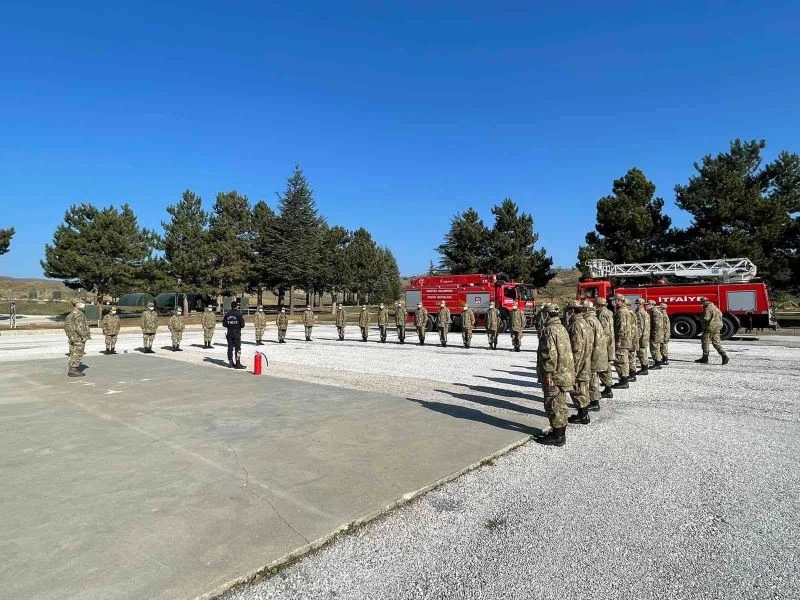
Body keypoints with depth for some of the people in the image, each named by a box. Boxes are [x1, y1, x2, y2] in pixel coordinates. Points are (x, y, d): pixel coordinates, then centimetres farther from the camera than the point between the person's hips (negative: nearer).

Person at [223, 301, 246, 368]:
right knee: (237, 348, -1)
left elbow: (224, 324, 6)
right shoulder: (239, 314, -9)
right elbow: (242, 325, -9)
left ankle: (231, 362, 17)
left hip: (229, 333, 5)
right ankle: (237, 363, -1)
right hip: (237, 333, -5)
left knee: (230, 348, 11)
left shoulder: (227, 314, 4)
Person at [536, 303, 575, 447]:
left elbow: (550, 354, -24)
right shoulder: (562, 328, 14)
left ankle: (557, 436, 5)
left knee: (553, 405, -2)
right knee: (560, 404, 18)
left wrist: (548, 374, -21)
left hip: (555, 375, -10)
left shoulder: (550, 330, -18)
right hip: (564, 373, 10)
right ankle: (560, 432, 28)